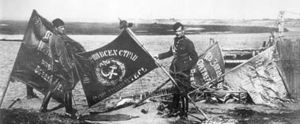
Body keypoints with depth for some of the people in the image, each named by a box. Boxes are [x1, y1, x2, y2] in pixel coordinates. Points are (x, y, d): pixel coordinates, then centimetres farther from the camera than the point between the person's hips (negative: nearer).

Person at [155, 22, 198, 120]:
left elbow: (195, 57, -11)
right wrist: (159, 56, 26)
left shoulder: (188, 43, -11)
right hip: (174, 70, 7)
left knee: (183, 93, -4)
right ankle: (175, 110, 28)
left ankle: (184, 113, 4)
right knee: (175, 91, 15)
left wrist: (187, 67, -20)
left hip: (183, 72, -7)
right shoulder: (176, 41, 11)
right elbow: (171, 52, 27)